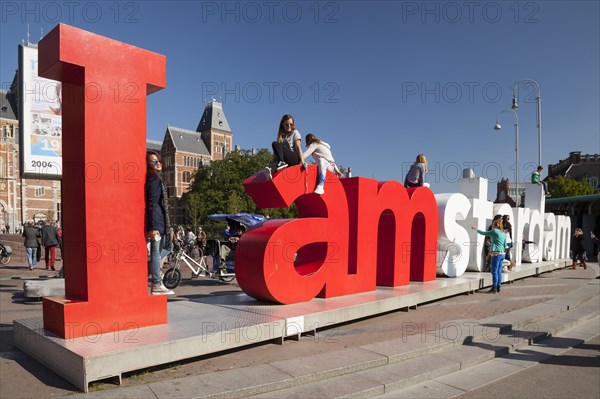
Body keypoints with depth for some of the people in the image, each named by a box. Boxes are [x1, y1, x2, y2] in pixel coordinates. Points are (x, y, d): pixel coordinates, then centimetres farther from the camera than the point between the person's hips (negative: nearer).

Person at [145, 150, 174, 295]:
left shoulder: (155, 179, 17)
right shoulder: (154, 180, -12)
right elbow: (152, 205, -18)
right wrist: (153, 227, -22)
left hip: (159, 222, 10)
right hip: (156, 223, -10)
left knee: (165, 248, 18)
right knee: (157, 251, -4)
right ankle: (156, 285, 3)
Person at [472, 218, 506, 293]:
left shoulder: (494, 231, -8)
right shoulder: (503, 234, 13)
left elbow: (484, 233, -1)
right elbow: (505, 246, 15)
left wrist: (476, 229, 10)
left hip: (496, 254, -8)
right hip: (502, 254, 8)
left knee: (494, 271, -3)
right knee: (499, 271, 12)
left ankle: (494, 288, 0)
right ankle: (498, 287, 16)